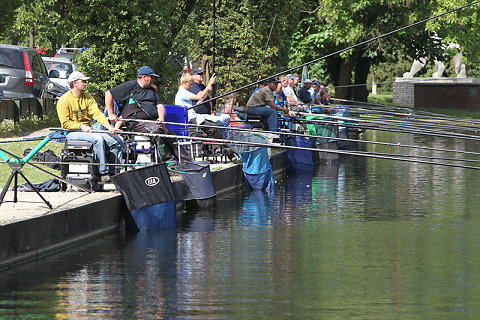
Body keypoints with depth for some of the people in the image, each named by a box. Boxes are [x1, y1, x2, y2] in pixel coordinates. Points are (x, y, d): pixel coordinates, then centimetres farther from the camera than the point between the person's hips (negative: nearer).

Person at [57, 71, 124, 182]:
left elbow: (97, 113, 0)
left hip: (88, 131, 7)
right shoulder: (64, 101, -6)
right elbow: (65, 123, -10)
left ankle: (113, 172, -7)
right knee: (98, 139, -34)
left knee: (118, 140, -9)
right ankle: (103, 172, -30)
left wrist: (109, 126, -17)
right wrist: (81, 126, -22)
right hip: (73, 133, -7)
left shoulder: (88, 97, 12)